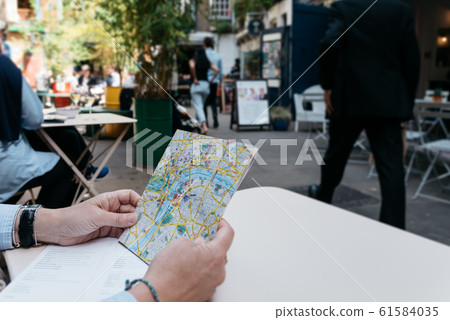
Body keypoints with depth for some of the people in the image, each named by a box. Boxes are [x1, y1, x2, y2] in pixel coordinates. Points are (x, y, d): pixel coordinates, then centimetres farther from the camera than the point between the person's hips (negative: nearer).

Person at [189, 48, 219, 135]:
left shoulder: (193, 61, 3)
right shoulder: (208, 63, 12)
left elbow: (192, 66, -20)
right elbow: (216, 69, -1)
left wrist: (194, 78, -13)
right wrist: (212, 80, 3)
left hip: (196, 85, -4)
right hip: (206, 85, 4)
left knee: (198, 107, -9)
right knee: (201, 106, 21)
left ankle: (204, 126, -25)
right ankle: (198, 124, 28)